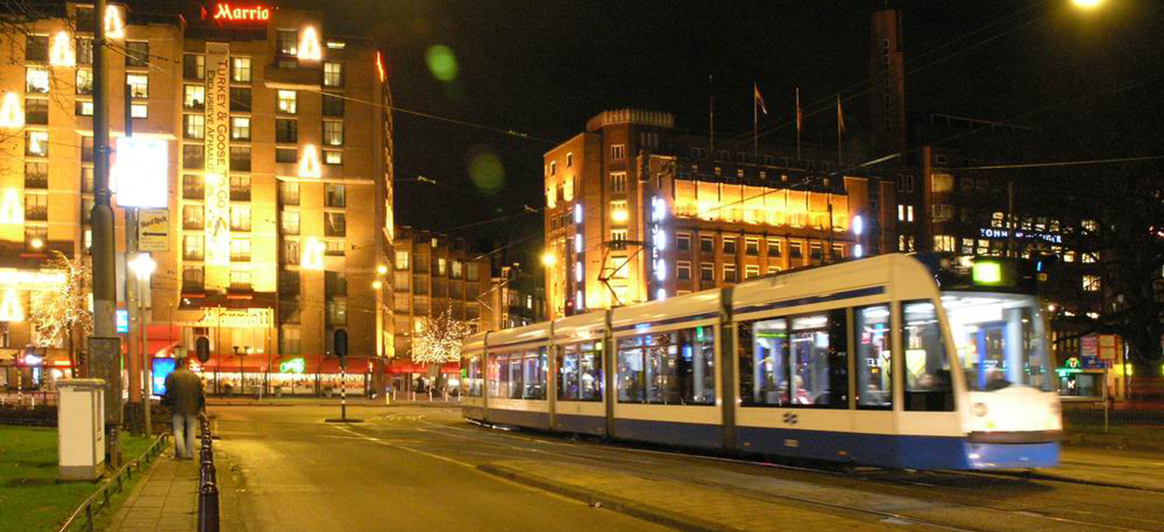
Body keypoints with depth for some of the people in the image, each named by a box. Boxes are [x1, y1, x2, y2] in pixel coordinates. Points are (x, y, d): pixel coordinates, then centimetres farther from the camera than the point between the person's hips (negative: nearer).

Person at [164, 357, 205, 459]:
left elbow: (168, 394, -6)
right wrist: (201, 408, 14)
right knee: (191, 431, 7)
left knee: (178, 430, 4)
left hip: (178, 409, -2)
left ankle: (180, 452, -6)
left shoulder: (171, 376, -1)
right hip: (192, 409, 2)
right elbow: (201, 394, 8)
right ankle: (190, 453, 6)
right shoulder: (195, 377, 9)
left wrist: (168, 404, 8)